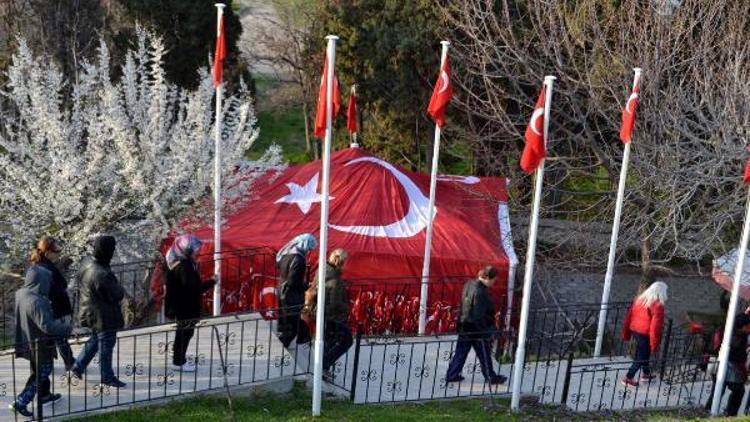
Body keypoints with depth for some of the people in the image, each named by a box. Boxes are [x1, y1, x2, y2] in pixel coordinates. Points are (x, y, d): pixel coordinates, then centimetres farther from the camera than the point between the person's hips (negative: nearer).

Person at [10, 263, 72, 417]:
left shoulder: (21, 294, -4)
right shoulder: (36, 302, -32)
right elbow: (47, 326, -31)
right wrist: (67, 328, -19)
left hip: (28, 342, 9)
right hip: (39, 345, -9)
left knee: (39, 371, 26)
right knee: (42, 373, 8)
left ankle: (44, 395, 43)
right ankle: (20, 403, 9)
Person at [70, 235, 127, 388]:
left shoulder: (86, 266, -3)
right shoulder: (102, 275, -33)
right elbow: (117, 295, -25)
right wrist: (121, 289, -2)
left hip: (91, 313, 9)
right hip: (104, 317, -9)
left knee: (94, 341, 26)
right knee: (106, 346, 7)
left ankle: (78, 367, 33)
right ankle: (107, 377, 21)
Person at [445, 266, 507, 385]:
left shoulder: (469, 285, 1)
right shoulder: (480, 292, -26)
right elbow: (479, 316, -24)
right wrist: (487, 332, -15)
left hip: (464, 327, 8)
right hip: (477, 330, -8)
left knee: (460, 352, 17)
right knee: (484, 355, 10)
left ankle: (451, 375, 23)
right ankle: (491, 377, 26)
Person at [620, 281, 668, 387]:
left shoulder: (639, 299, 3)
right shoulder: (657, 306, -19)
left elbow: (628, 316, 8)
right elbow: (655, 327, -20)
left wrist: (626, 334, 16)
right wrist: (655, 344, -13)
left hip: (635, 331, 7)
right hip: (645, 335, -7)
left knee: (643, 353, 25)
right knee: (641, 357, 8)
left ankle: (645, 374, 42)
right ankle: (628, 378, 11)